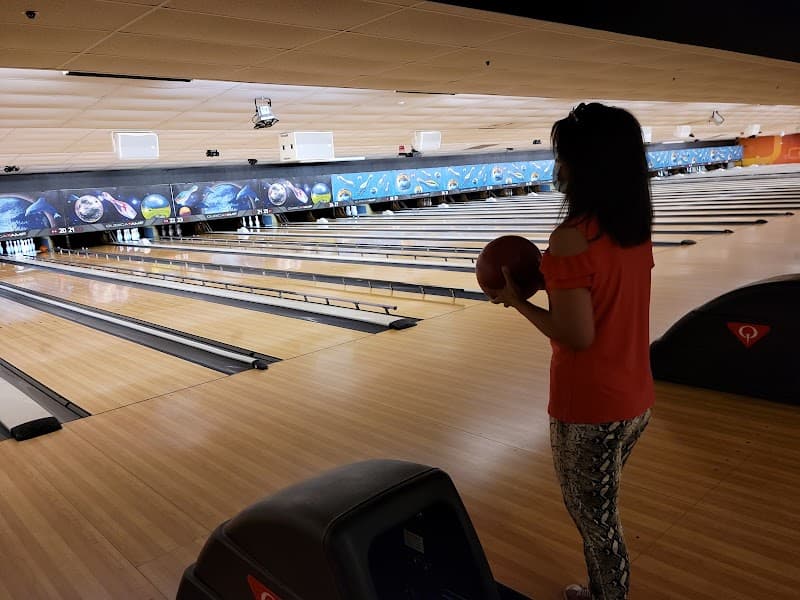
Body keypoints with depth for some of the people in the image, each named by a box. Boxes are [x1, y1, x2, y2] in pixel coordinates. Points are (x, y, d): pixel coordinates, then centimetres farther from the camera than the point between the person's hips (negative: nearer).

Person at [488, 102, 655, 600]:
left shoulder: (572, 238, -23)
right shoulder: (636, 227, 2)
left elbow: (576, 335, -23)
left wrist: (517, 300, -11)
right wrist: (553, 279, 8)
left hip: (590, 409, -8)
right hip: (635, 400, 8)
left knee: (595, 518, 13)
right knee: (598, 510, 27)